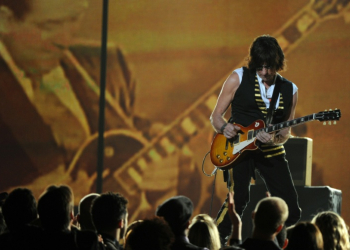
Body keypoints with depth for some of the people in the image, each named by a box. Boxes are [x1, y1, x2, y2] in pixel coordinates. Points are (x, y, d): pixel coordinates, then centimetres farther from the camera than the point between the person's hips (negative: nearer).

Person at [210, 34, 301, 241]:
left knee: (291, 206, -4)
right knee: (238, 197, -22)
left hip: (271, 151, 3)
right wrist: (224, 127, -18)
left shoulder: (290, 90, 9)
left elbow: (286, 132, 11)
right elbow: (216, 115, 5)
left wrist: (275, 138, -13)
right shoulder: (239, 78, 1)